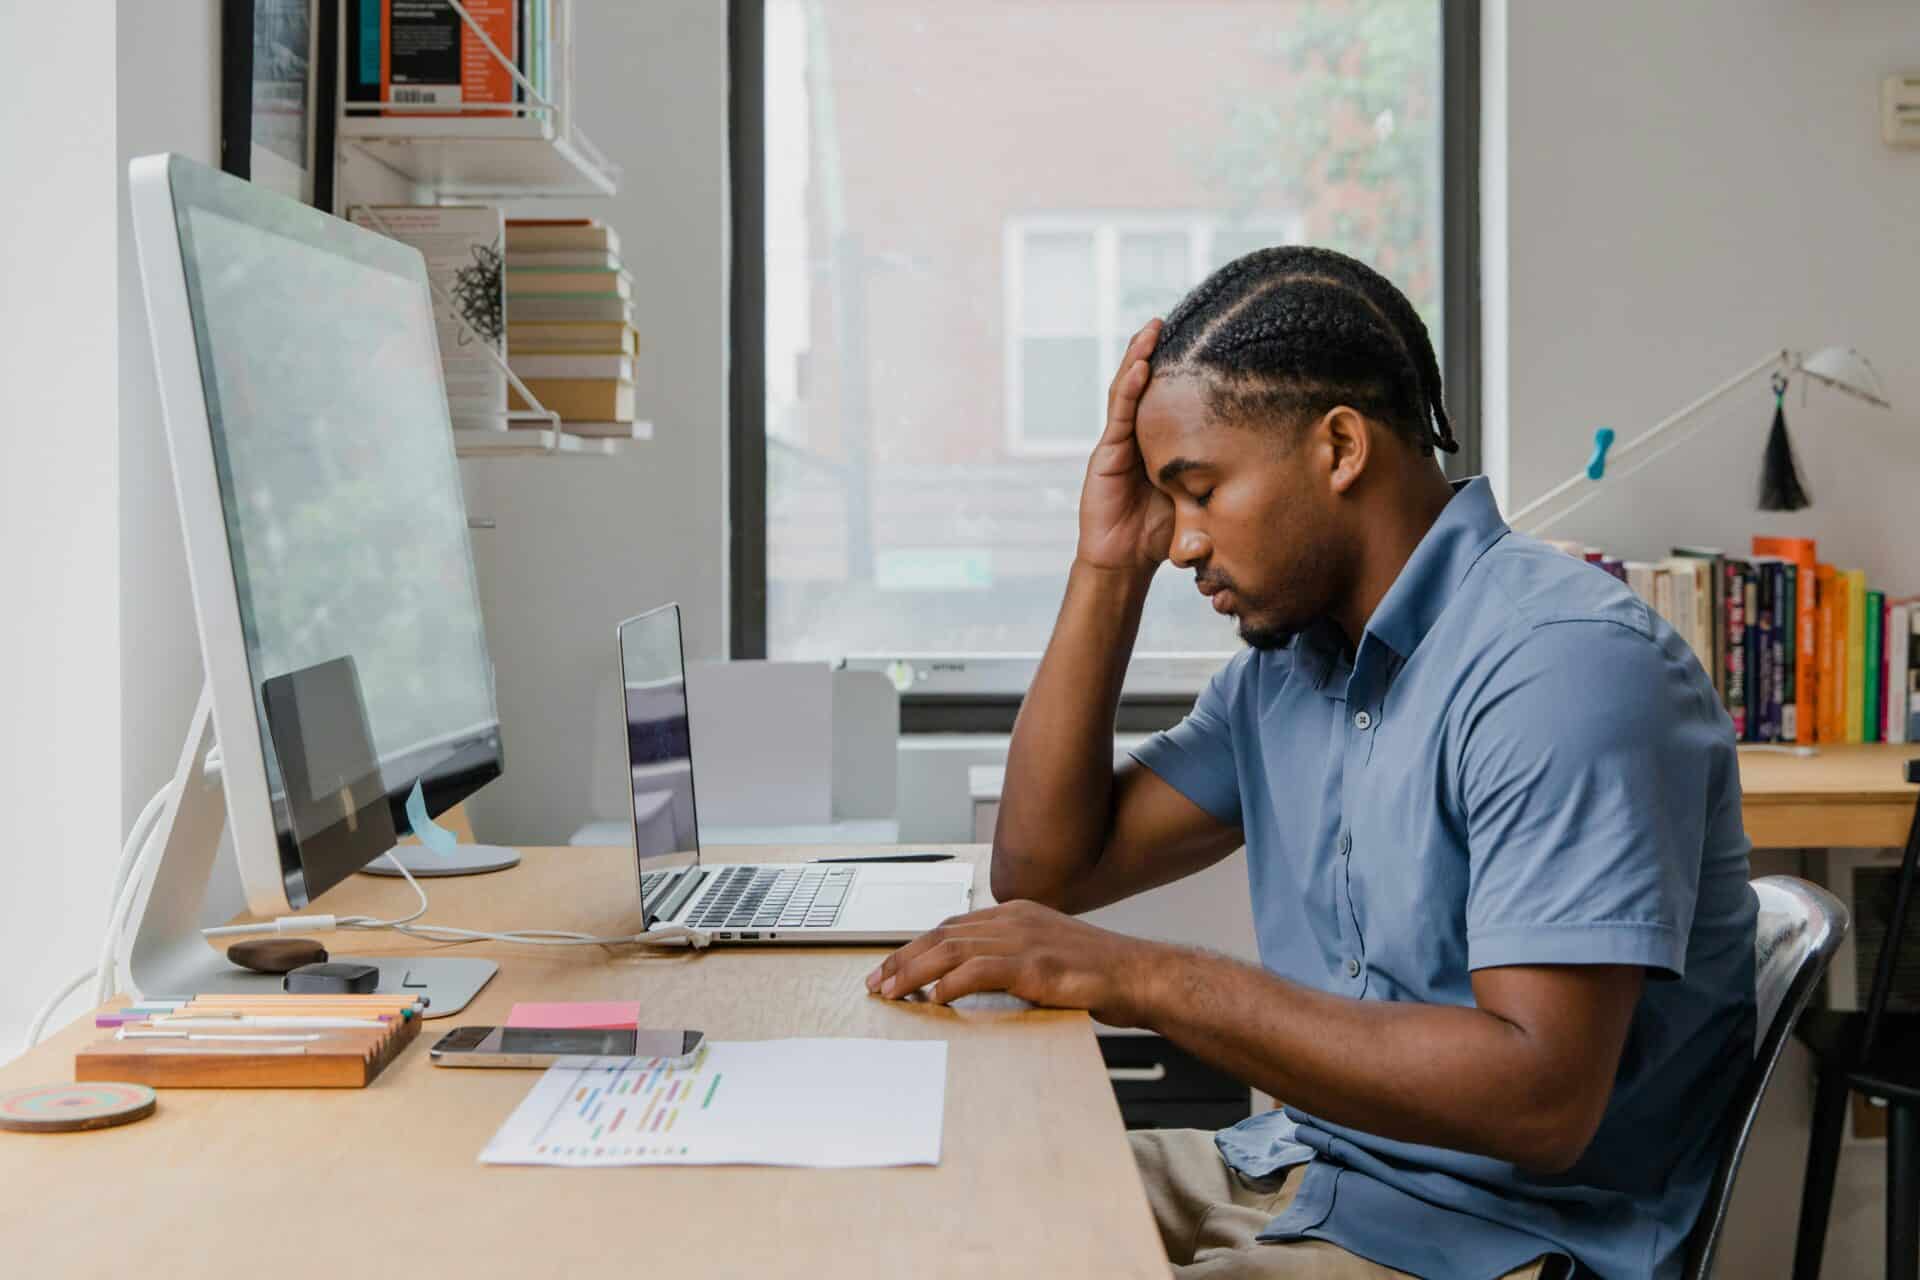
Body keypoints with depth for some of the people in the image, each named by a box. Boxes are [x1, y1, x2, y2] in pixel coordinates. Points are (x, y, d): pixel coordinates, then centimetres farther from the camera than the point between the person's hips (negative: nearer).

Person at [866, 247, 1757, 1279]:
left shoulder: (1564, 663, -20)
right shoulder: (1288, 659, 7)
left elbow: (1541, 1097, -28)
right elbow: (1045, 873, 9)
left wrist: (1144, 979, -28)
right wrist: (1108, 570, 1)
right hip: (1296, 1173, 8)